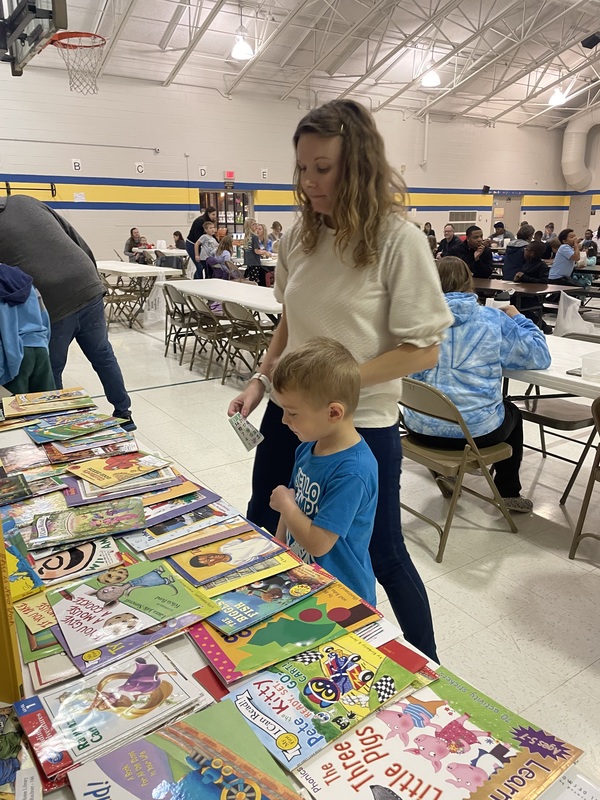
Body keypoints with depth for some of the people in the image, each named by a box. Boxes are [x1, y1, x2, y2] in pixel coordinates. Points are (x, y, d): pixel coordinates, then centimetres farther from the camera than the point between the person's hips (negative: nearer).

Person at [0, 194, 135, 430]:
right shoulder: (24, 201, 15)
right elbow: (80, 243, 14)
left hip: (50, 306, -5)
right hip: (88, 289, 5)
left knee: (49, 373, 13)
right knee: (104, 357, 18)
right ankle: (124, 415, 27)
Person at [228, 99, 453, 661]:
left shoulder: (398, 240, -15)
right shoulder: (300, 237, 1)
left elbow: (423, 350, -16)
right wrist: (261, 380, 2)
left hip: (361, 423, -5)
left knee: (381, 554, 10)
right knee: (261, 527, 21)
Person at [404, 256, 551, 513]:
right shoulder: (493, 319, -2)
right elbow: (539, 356, 5)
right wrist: (518, 319, 21)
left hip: (421, 427, 2)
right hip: (476, 429, -1)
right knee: (512, 412, 33)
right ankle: (507, 492, 40)